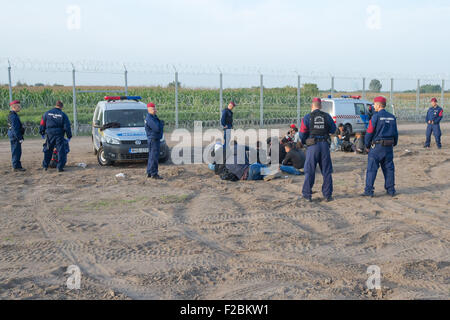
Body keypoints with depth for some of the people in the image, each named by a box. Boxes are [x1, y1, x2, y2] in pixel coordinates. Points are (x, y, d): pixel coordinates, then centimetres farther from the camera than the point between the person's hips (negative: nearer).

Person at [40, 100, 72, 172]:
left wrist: (42, 133, 20)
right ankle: (60, 167, -1)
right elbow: (67, 127, -4)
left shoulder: (47, 113, 4)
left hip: (49, 134, 3)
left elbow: (42, 124, 9)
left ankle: (45, 166, 19)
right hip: (59, 135, -3)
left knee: (47, 150, 15)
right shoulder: (63, 115, -4)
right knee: (61, 151, 3)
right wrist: (69, 136, 4)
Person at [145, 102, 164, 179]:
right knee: (154, 156, -10)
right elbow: (156, 129, -25)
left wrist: (161, 123, -2)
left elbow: (158, 127, 18)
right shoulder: (149, 119, -18)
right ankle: (154, 174, -9)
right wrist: (161, 123, -7)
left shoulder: (154, 117, 15)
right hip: (153, 139, -11)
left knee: (151, 156, 14)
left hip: (156, 139, 11)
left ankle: (149, 173, 21)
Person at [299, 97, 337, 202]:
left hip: (312, 146, -2)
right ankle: (328, 195, 12)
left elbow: (302, 134, -2)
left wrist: (304, 142, 17)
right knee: (326, 171, 9)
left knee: (309, 171, 5)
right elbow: (333, 130, 14)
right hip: (325, 145, 2)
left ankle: (307, 194, 8)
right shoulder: (327, 116, 4)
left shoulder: (307, 118, -3)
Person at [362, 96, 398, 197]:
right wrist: (394, 143, 23)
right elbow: (395, 133, 14)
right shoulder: (392, 117, 9)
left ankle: (369, 191, -2)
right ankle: (391, 190, 16)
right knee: (389, 168, 12)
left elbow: (369, 132, -10)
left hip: (377, 146, -6)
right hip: (389, 147, 6)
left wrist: (367, 144, 1)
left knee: (372, 169, -2)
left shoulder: (376, 116, -10)